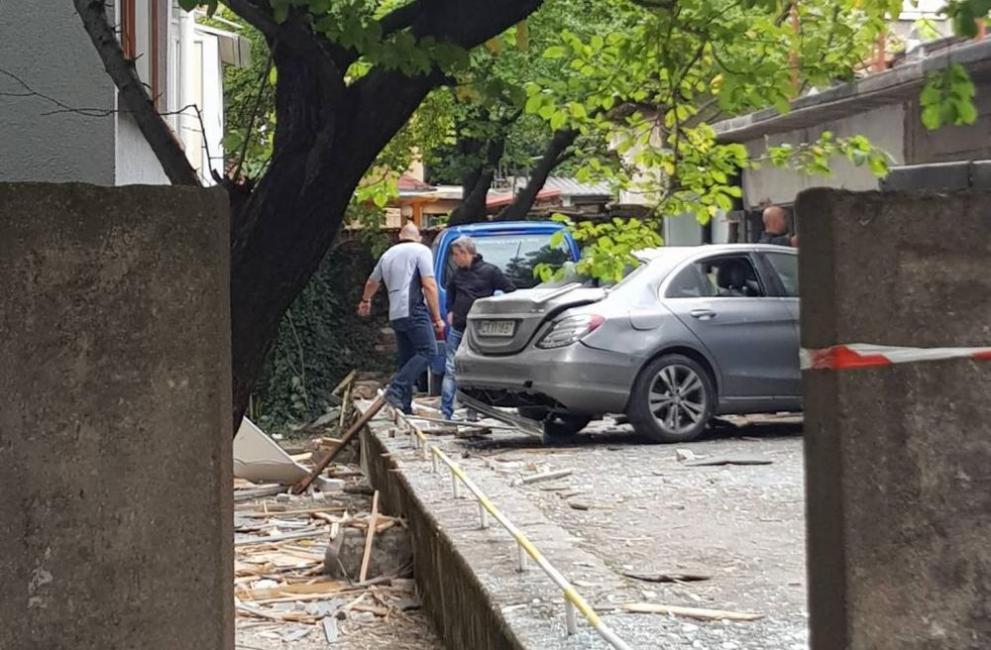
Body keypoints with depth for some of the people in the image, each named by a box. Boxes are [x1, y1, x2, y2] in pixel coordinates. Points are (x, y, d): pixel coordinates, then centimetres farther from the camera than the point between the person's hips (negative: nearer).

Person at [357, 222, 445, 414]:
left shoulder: (388, 254, 21)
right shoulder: (421, 251, 1)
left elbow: (372, 282, 36)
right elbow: (429, 286, -9)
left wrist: (366, 301, 56)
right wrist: (437, 317, -7)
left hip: (395, 315, 7)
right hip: (413, 311, -7)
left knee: (405, 359, 11)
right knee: (427, 351, -11)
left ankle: (404, 409, 6)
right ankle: (396, 389, -25)